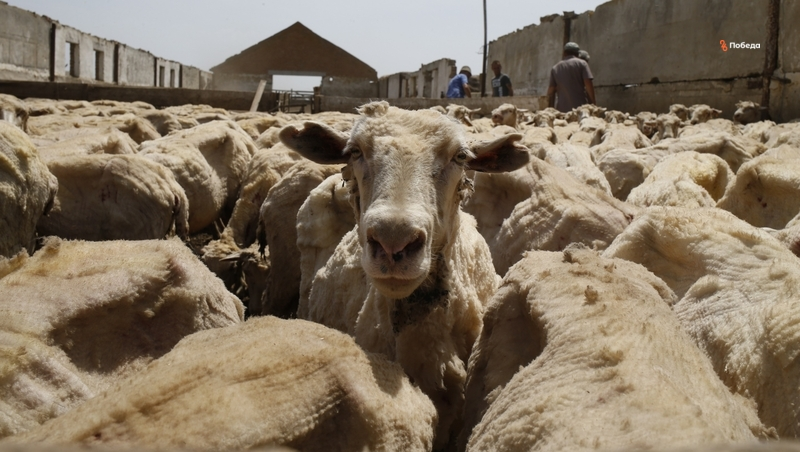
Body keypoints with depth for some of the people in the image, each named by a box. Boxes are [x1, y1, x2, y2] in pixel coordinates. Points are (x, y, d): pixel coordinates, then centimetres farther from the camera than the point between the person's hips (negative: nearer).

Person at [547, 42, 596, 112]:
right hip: (580, 108, -3)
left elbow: (551, 92, 11)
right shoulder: (582, 64, 4)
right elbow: (589, 86, -5)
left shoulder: (555, 68, 13)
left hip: (562, 109, 3)